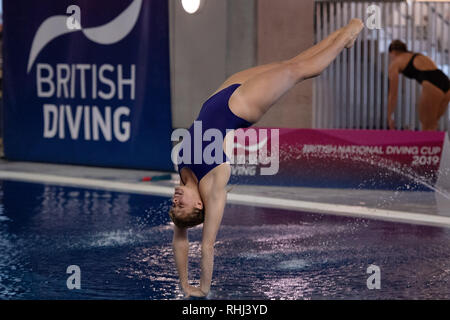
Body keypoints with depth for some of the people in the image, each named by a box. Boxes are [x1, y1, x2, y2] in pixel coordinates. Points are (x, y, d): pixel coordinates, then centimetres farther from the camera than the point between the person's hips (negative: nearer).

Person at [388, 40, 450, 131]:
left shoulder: (395, 63, 16)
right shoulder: (420, 56, 36)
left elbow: (393, 95, 14)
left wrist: (389, 117, 23)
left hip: (432, 86, -6)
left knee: (427, 127, 8)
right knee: (432, 124, 21)